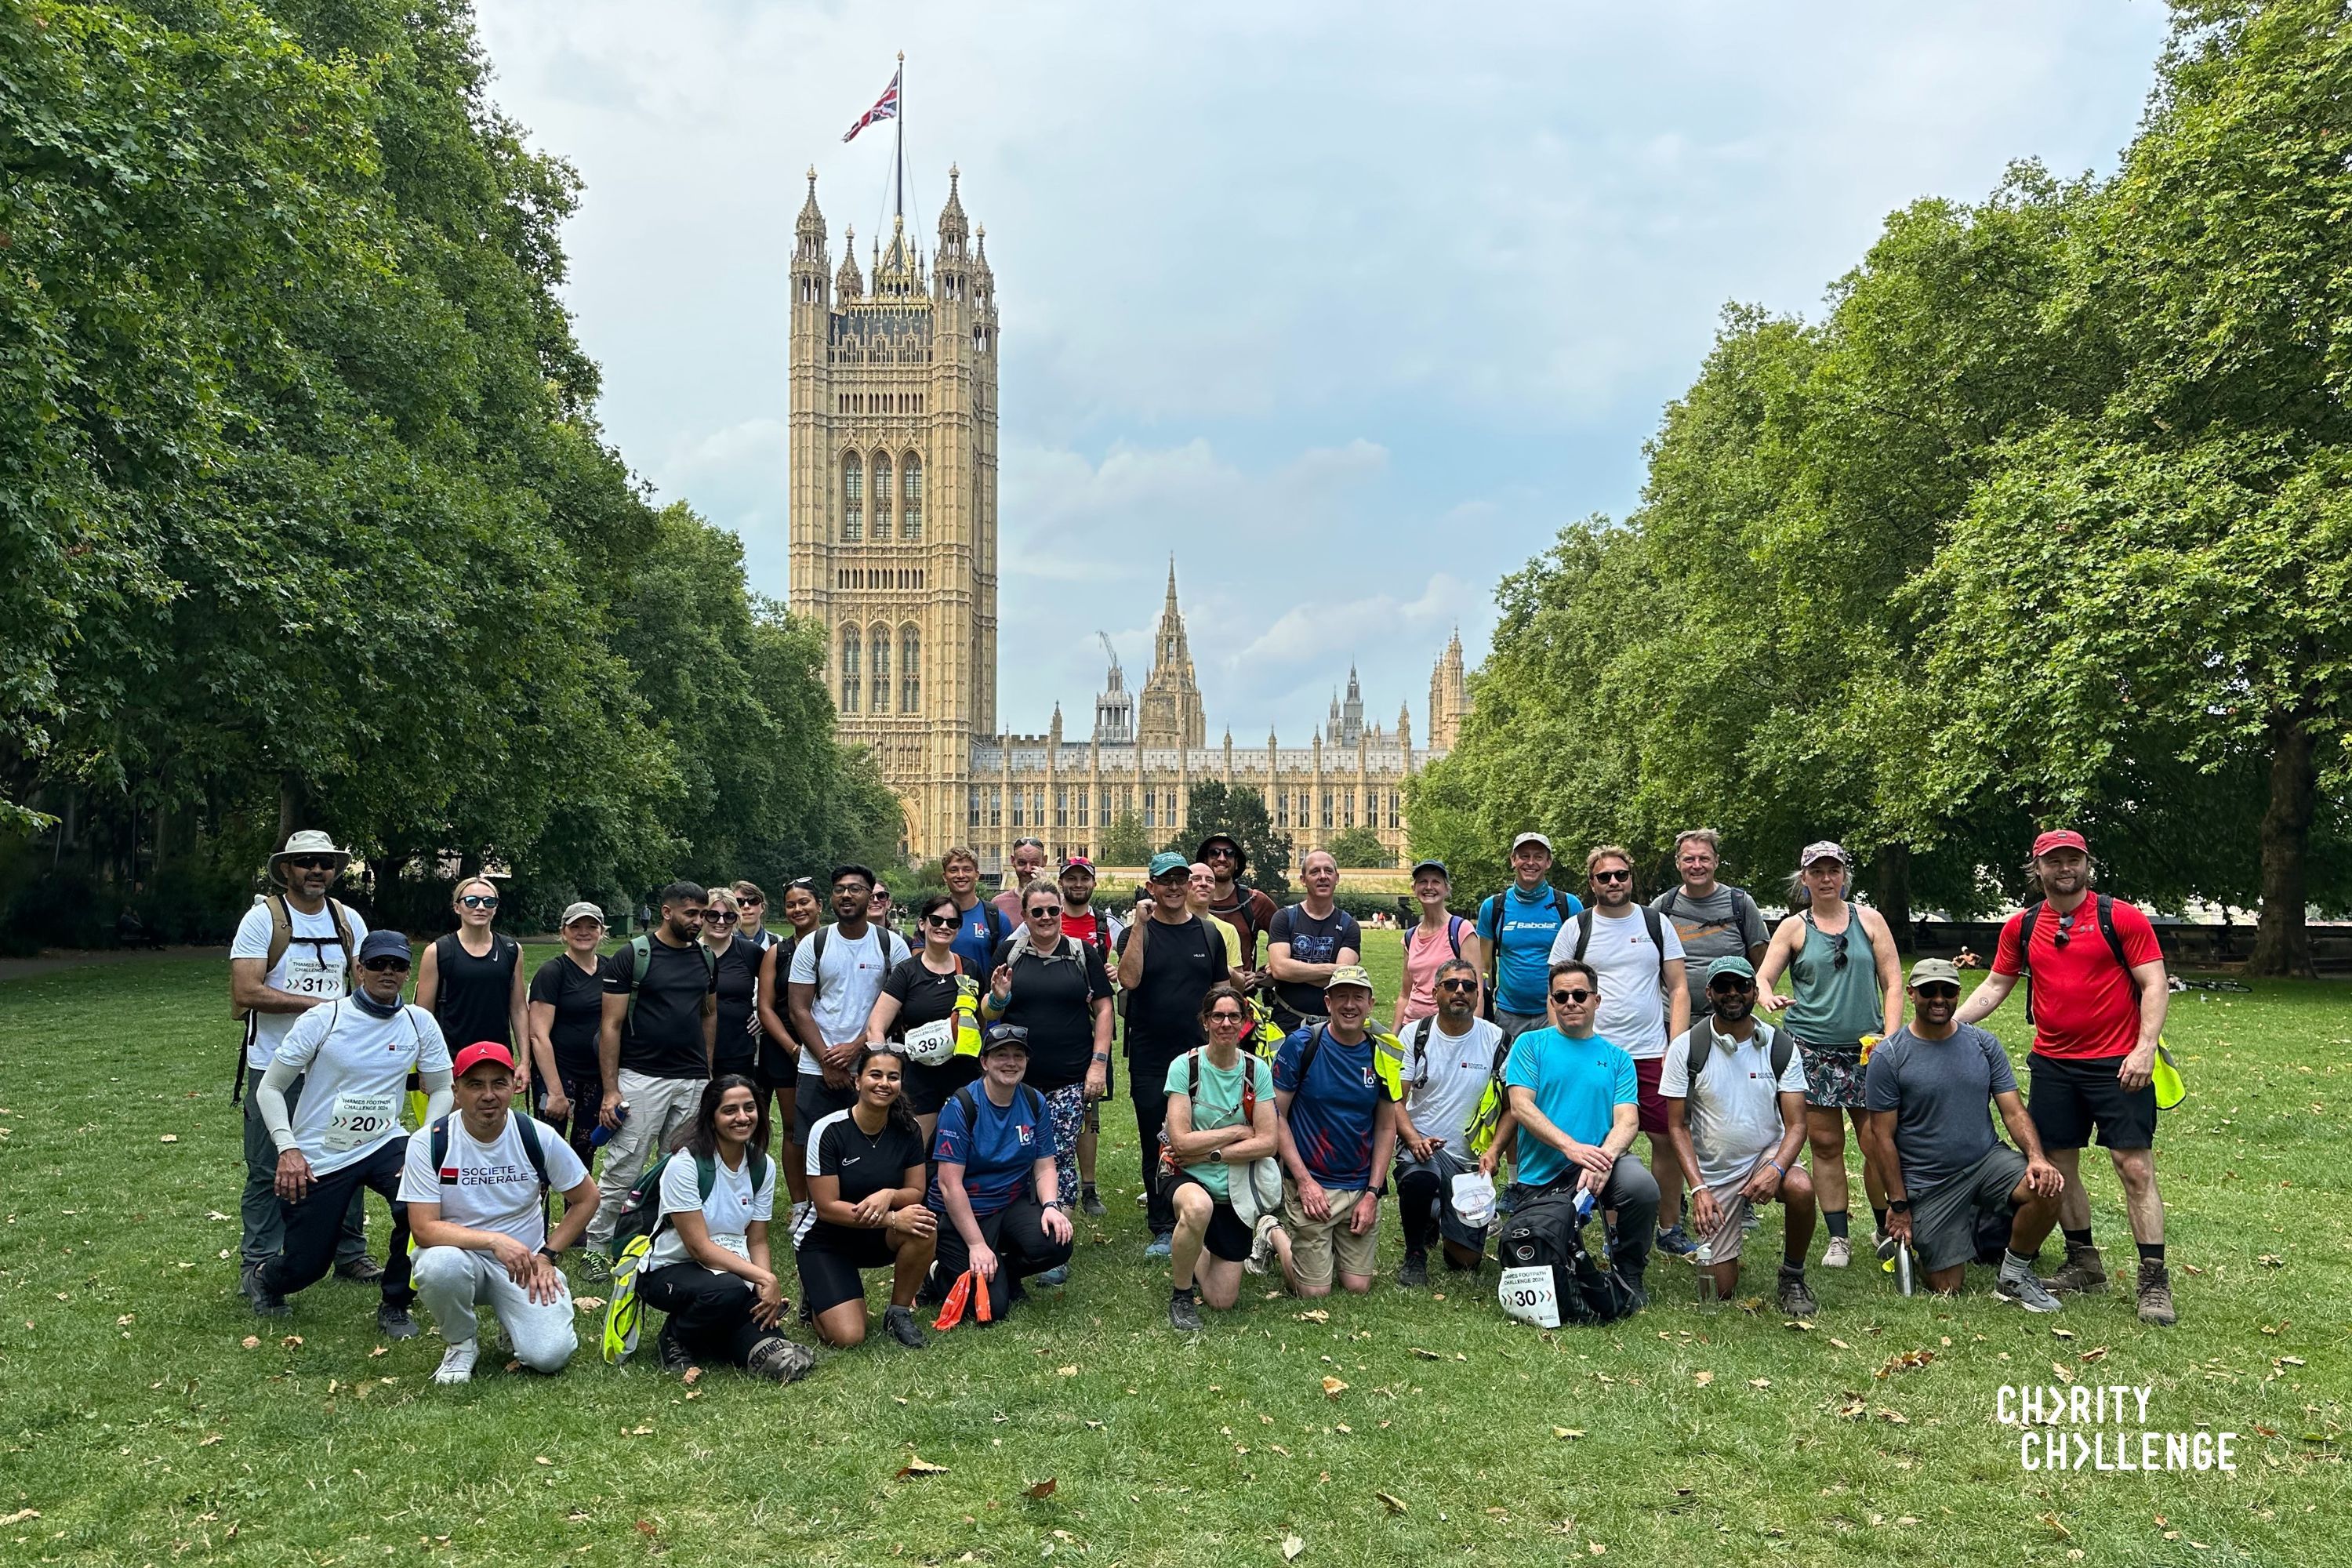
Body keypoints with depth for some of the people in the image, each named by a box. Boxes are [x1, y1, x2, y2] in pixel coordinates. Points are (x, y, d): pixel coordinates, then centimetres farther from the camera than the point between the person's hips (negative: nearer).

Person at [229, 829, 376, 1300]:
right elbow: (247, 991, -15)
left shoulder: (348, 920, 7)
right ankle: (256, 1264, 16)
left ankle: (350, 1255, 23)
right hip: (274, 1066, -4)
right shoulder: (263, 918, -7)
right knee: (269, 1171, 3)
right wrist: (316, 1004, -16)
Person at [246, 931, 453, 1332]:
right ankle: (265, 1280, 44)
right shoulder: (322, 1020, -10)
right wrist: (287, 1150, -17)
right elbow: (270, 1088, -4)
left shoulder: (420, 1023, -2)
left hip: (383, 1145, 2)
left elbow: (441, 1089, 6)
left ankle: (395, 1307, -5)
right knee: (305, 1266, 4)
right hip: (318, 1158, -2)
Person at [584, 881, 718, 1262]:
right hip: (641, 1078, -5)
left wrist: (708, 1071, 12)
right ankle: (597, 1247, 8)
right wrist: (610, 1090, -11)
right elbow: (611, 1025, -6)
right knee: (622, 1171, -4)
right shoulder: (632, 956, -6)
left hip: (693, 1081, 5)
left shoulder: (705, 957, 11)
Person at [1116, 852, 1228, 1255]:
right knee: (1155, 1146, 6)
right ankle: (1162, 1228, 16)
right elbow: (1129, 980, -18)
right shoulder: (1136, 933, 1)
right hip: (1150, 1061, -1)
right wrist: (1140, 924, -18)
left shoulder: (1208, 934, 8)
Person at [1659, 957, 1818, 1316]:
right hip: (1713, 1172, 0)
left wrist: (1776, 1169, -28)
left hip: (1769, 1153, 1)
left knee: (1801, 1188, -35)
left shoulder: (1780, 1047, -7)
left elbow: (1796, 1124, -9)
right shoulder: (1686, 1048, -10)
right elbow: (1677, 1127, -8)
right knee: (1721, 1290, -3)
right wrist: (1698, 1188, -20)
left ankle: (1792, 1278, -8)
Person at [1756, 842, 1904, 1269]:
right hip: (1812, 1049, 0)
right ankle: (1838, 1238, 11)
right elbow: (1761, 977, 0)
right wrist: (1768, 997, -24)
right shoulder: (1793, 928, 7)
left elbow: (1893, 983, 7)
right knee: (1825, 1144, 1)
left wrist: (1892, 1038, -4)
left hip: (1866, 1047, 0)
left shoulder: (1869, 920, 9)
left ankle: (1886, 1228, 18)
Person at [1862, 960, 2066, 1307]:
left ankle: (2013, 1278, -2)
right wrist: (1898, 1205, -8)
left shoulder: (1983, 1045, 3)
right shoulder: (1888, 1057, -9)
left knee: (2046, 1188, -27)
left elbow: (2013, 1111, 0)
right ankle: (1909, 1240, 31)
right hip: (1928, 1183, -3)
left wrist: (2037, 1158, -20)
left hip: (1987, 1160, 3)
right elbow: (1882, 1137, -7)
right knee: (1947, 1290, -3)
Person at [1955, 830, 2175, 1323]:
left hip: (2118, 1065, -4)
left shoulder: (2121, 917, -4)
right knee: (2059, 1167, 8)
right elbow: (1994, 987, 13)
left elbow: (2154, 984, -6)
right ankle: (2084, 1263, 24)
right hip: (2053, 1065, 4)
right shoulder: (2022, 926, 7)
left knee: (2135, 1167, -6)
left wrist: (2145, 1047, -16)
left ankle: (2154, 1281, 1)